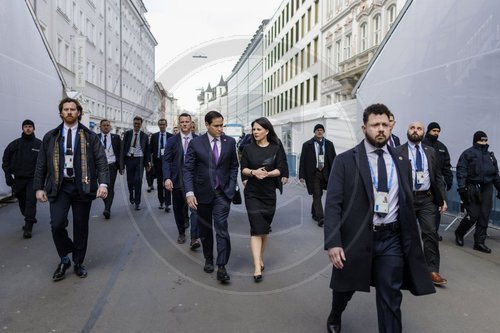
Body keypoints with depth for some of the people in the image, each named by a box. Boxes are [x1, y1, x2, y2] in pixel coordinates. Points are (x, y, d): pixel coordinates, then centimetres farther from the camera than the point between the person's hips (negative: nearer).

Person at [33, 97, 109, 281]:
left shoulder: (90, 137, 4)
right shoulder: (50, 137, 10)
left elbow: (101, 161, -3)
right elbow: (41, 164, 13)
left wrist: (103, 183, -17)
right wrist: (39, 187, 7)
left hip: (82, 186, -1)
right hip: (59, 187, 1)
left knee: (81, 226, 6)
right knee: (57, 224, -11)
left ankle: (78, 263, 24)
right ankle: (64, 259, 13)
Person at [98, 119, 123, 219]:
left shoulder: (116, 137, 7)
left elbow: (120, 152, 8)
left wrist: (121, 167, 3)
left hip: (112, 166, -2)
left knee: (110, 188, -11)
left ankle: (107, 209, -17)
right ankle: (107, 207, 21)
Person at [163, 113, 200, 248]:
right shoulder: (172, 141, 4)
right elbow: (166, 160, 0)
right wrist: (167, 178, -13)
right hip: (178, 180, 1)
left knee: (195, 208, -12)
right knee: (179, 209, 12)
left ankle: (194, 238, -10)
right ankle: (181, 233, 33)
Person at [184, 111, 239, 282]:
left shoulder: (230, 142, 2)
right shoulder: (196, 143, -4)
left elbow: (234, 165, 10)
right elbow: (188, 169, -4)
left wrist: (231, 186, -1)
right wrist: (189, 192, -14)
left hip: (222, 192, 0)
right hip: (203, 193, 0)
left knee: (222, 227, -9)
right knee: (205, 229, 13)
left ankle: (221, 267, -4)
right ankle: (208, 260, 32)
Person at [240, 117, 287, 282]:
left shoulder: (276, 148, 2)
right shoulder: (248, 148, 2)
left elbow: (280, 169, -2)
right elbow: (243, 168, 2)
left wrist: (267, 173, -20)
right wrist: (253, 172, -18)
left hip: (269, 192, 1)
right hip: (252, 193, -1)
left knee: (265, 228, 12)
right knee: (256, 229, -9)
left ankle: (260, 257, 32)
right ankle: (257, 267, -11)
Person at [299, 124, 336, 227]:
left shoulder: (329, 144, 8)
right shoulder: (307, 145, 1)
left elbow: (334, 159, 8)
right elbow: (302, 161, 0)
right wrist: (301, 175, -6)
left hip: (325, 173, 3)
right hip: (313, 173, -3)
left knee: (319, 194, 12)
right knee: (317, 195, -8)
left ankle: (314, 213, 30)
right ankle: (320, 217, -10)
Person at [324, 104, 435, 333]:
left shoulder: (402, 163, 8)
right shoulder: (345, 161, -5)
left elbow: (408, 205, 11)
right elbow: (333, 204, -10)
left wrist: (410, 242, 9)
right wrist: (333, 243, -17)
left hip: (392, 239, 2)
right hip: (355, 238, -1)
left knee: (391, 299, 5)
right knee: (345, 287, 20)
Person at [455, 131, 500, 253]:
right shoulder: (468, 153, 0)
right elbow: (461, 171, -8)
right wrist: (462, 187, -18)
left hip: (486, 189, 6)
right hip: (472, 188, -6)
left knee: (484, 216, 1)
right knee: (473, 215, -9)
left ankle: (479, 242, 8)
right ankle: (459, 233, 15)